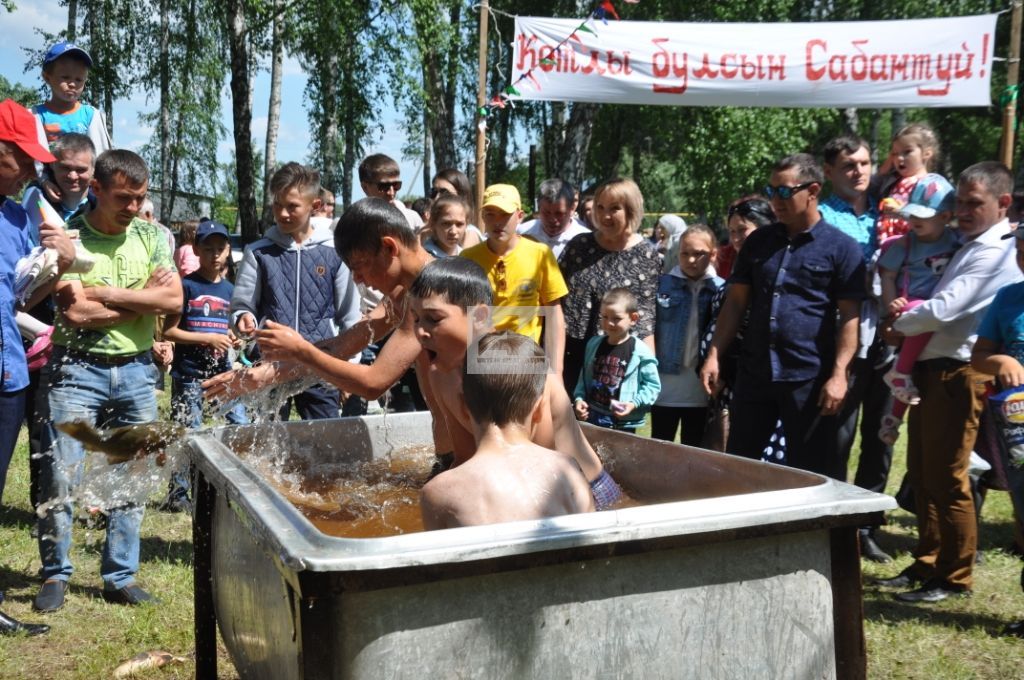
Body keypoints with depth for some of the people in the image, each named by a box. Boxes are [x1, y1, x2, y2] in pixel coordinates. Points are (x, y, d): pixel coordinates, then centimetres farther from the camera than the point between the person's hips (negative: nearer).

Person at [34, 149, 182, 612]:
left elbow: (173, 300, -7)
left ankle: (120, 577, 20)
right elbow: (74, 313, -16)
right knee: (61, 479, -2)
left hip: (136, 370, 3)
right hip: (77, 369, -3)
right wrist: (142, 298, -10)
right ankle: (55, 575, 16)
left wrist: (105, 293, -12)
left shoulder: (153, 237, 5)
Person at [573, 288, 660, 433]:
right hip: (590, 418, 5)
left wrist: (634, 404, -17)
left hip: (623, 424, -5)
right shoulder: (593, 344, 6)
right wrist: (579, 399, 0)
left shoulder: (640, 351, -10)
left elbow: (652, 385, -6)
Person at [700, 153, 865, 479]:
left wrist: (838, 375, -14)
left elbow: (850, 317, -6)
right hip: (754, 374, 5)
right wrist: (714, 355, 4)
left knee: (812, 472, 6)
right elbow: (735, 302, 13)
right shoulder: (758, 241, 11)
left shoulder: (841, 247, -3)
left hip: (809, 378, -4)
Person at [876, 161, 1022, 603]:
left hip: (957, 374, -10)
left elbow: (942, 310, -21)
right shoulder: (970, 246, 18)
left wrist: (898, 326, -5)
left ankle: (954, 579, 12)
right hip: (931, 370, 10)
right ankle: (927, 566, 27)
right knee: (921, 475, 15)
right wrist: (905, 320, 5)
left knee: (946, 480, -2)